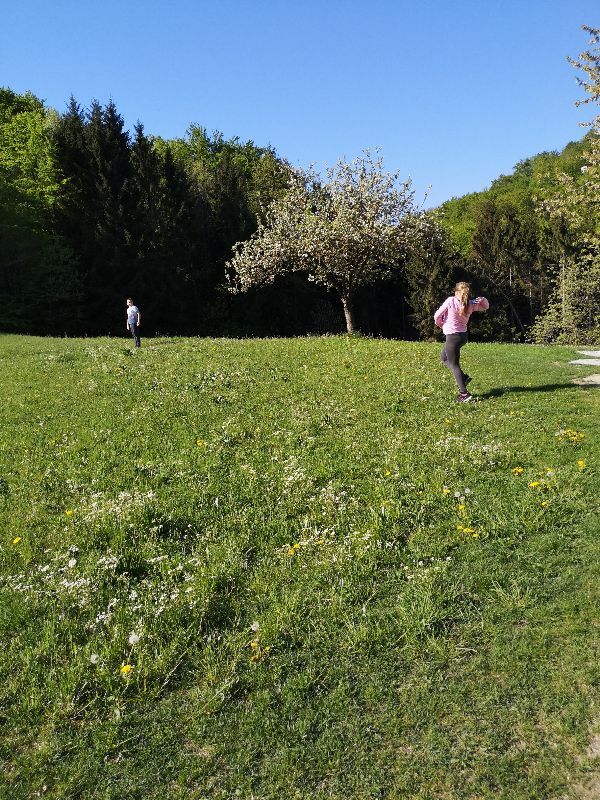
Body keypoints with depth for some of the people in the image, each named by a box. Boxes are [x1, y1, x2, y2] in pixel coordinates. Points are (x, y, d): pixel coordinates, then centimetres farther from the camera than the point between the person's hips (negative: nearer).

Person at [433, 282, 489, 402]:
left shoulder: (450, 301, -13)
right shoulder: (471, 304, 3)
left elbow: (437, 316, -10)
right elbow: (485, 307, 20)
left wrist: (440, 324, 11)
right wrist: (483, 300, -2)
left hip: (452, 336, -7)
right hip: (463, 335, 7)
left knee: (454, 365, -1)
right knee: (444, 358, 25)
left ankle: (464, 394, -4)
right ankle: (463, 377, 17)